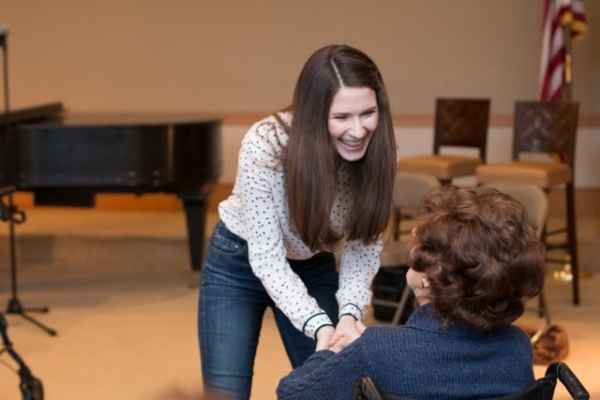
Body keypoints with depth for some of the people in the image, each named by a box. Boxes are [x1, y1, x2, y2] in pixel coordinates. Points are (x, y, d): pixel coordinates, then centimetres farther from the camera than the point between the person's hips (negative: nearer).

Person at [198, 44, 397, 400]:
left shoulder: (379, 152, -23)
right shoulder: (265, 146, -33)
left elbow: (363, 246, -13)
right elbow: (267, 258, -29)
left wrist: (349, 313, -31)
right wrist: (318, 326, -42)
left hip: (313, 266, 3)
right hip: (239, 263, -3)